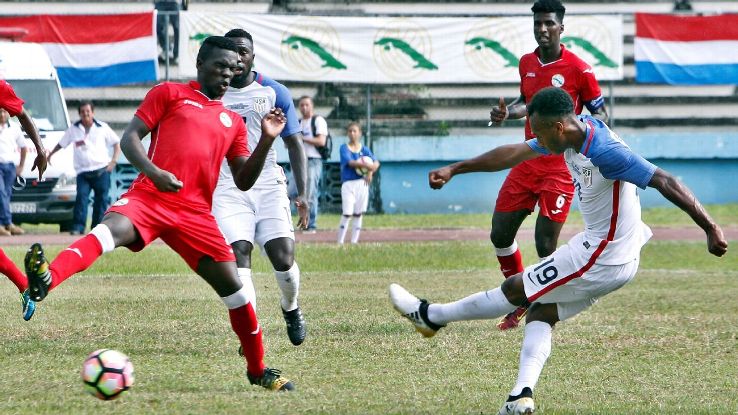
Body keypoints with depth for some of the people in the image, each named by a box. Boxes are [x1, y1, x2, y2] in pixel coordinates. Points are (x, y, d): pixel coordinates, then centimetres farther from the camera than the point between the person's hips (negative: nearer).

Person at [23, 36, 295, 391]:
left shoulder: (233, 121, 23)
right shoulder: (169, 93, 12)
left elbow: (243, 181, 19)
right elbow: (129, 138, 3)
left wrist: (267, 141, 5)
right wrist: (152, 171, -16)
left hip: (196, 212, 4)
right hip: (150, 197, -4)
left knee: (232, 285, -1)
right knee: (113, 228, -35)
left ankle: (258, 370, 17)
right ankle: (46, 280, -59)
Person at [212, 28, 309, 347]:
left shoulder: (274, 93, 6)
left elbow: (294, 144, 8)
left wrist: (302, 193, -1)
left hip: (268, 184, 0)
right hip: (227, 187, 0)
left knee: (283, 257, -11)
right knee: (238, 253, -19)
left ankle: (290, 308, 22)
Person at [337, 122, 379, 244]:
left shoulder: (364, 149, 10)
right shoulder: (344, 148, 1)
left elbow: (376, 162, -1)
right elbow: (350, 162, -14)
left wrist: (370, 171, -22)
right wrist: (367, 165, -24)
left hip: (362, 183, 3)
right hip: (348, 183, -3)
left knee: (358, 214, 5)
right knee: (347, 214, -10)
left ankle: (354, 241, 10)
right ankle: (340, 242, -5)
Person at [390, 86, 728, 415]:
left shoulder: (605, 152, -27)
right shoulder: (574, 134, 2)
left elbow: (665, 182, -29)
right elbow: (514, 153, 12)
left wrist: (710, 228, -32)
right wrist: (454, 170, 17)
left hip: (600, 259, -9)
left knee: (514, 290, 6)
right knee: (540, 313, 11)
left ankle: (431, 316, 22)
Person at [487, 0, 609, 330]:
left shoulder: (577, 69, -10)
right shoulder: (527, 64, 9)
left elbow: (600, 111, -3)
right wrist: (507, 112, 6)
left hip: (560, 167, -6)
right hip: (527, 163, 6)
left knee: (545, 246, -11)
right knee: (500, 235, 5)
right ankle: (520, 303, 23)